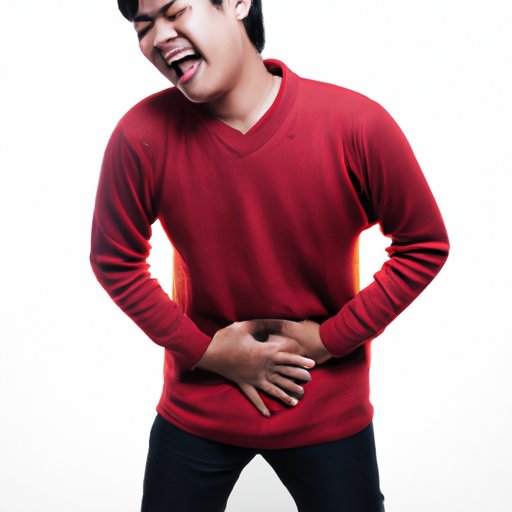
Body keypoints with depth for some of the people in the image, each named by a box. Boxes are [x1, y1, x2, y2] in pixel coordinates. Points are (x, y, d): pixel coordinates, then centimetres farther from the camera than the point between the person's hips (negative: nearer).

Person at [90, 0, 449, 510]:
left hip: (327, 409, 0)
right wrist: (205, 350, -10)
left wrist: (329, 339, -12)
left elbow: (424, 245, -7)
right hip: (197, 409, 1)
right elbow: (115, 261, -3)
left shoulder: (357, 125, -18)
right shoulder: (142, 136, -16)